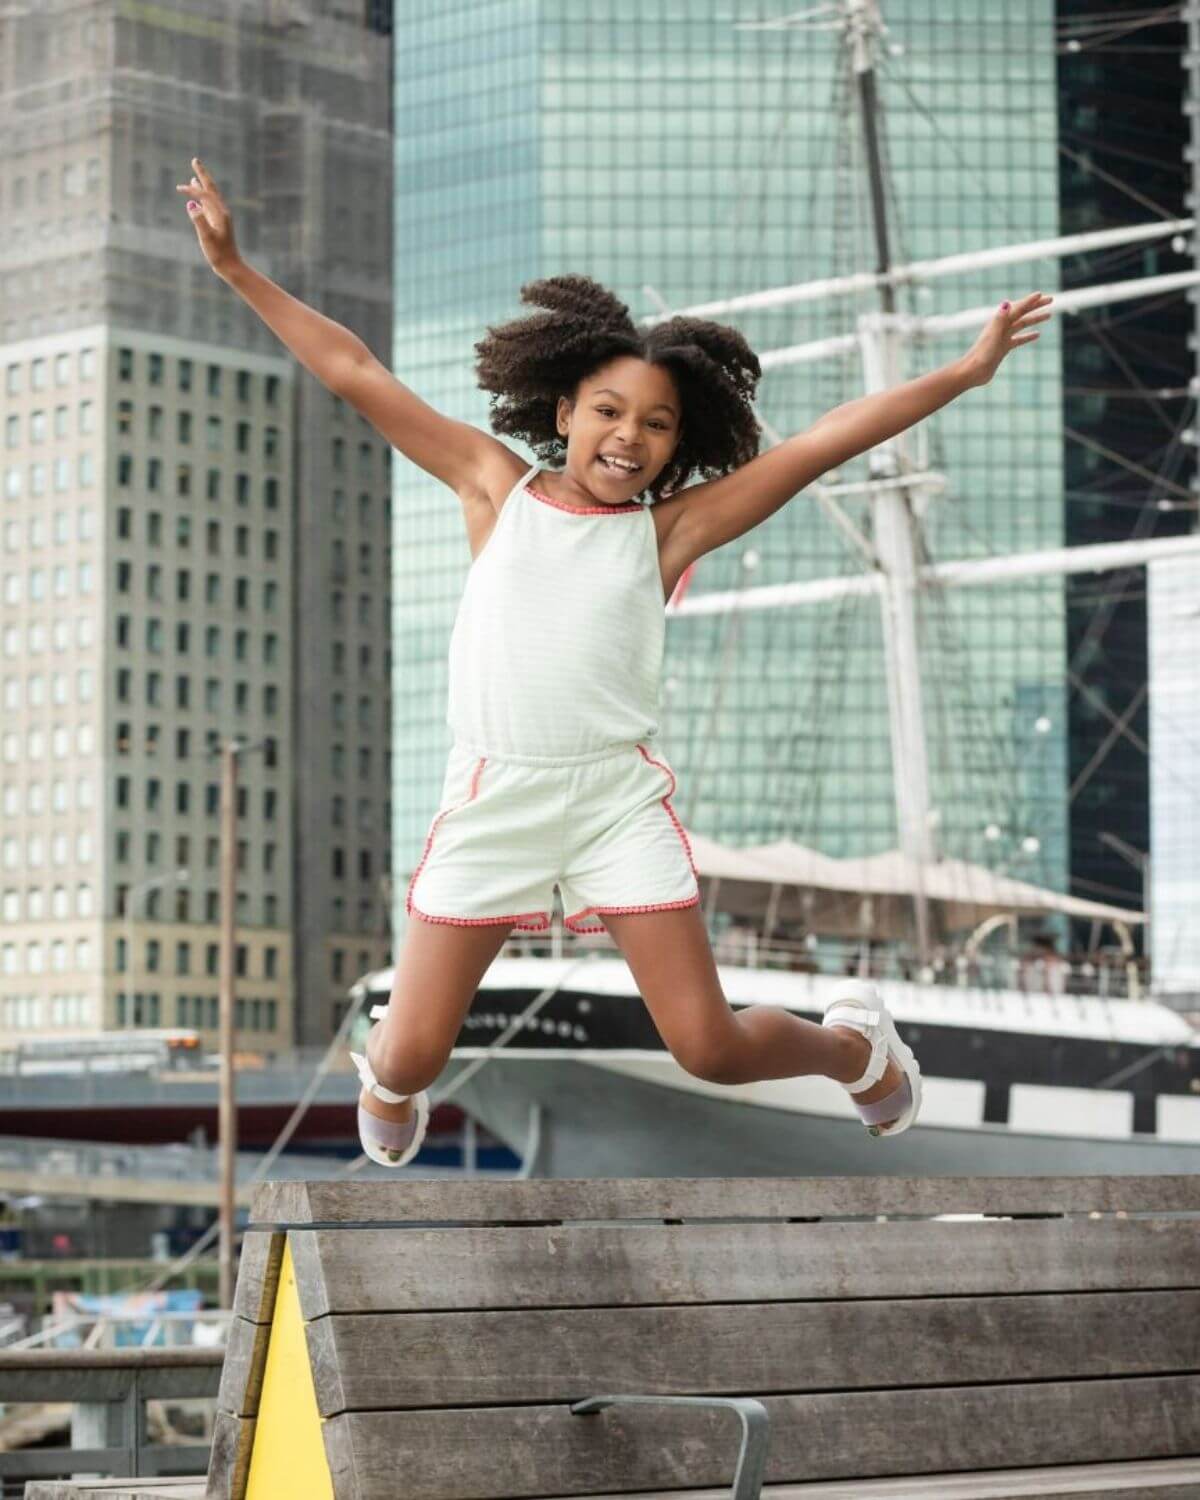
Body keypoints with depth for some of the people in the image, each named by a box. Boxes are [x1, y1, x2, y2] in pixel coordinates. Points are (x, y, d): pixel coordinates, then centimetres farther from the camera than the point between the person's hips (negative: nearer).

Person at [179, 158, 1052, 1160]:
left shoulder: (668, 529, 7)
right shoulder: (494, 487, 9)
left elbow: (827, 440, 4)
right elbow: (355, 374, 8)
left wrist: (966, 371, 2)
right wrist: (236, 267, 7)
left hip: (619, 796, -1)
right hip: (491, 797, 1)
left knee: (712, 1048, -1)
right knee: (410, 1058, 0)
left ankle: (854, 1043, 31)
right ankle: (389, 1082, 39)